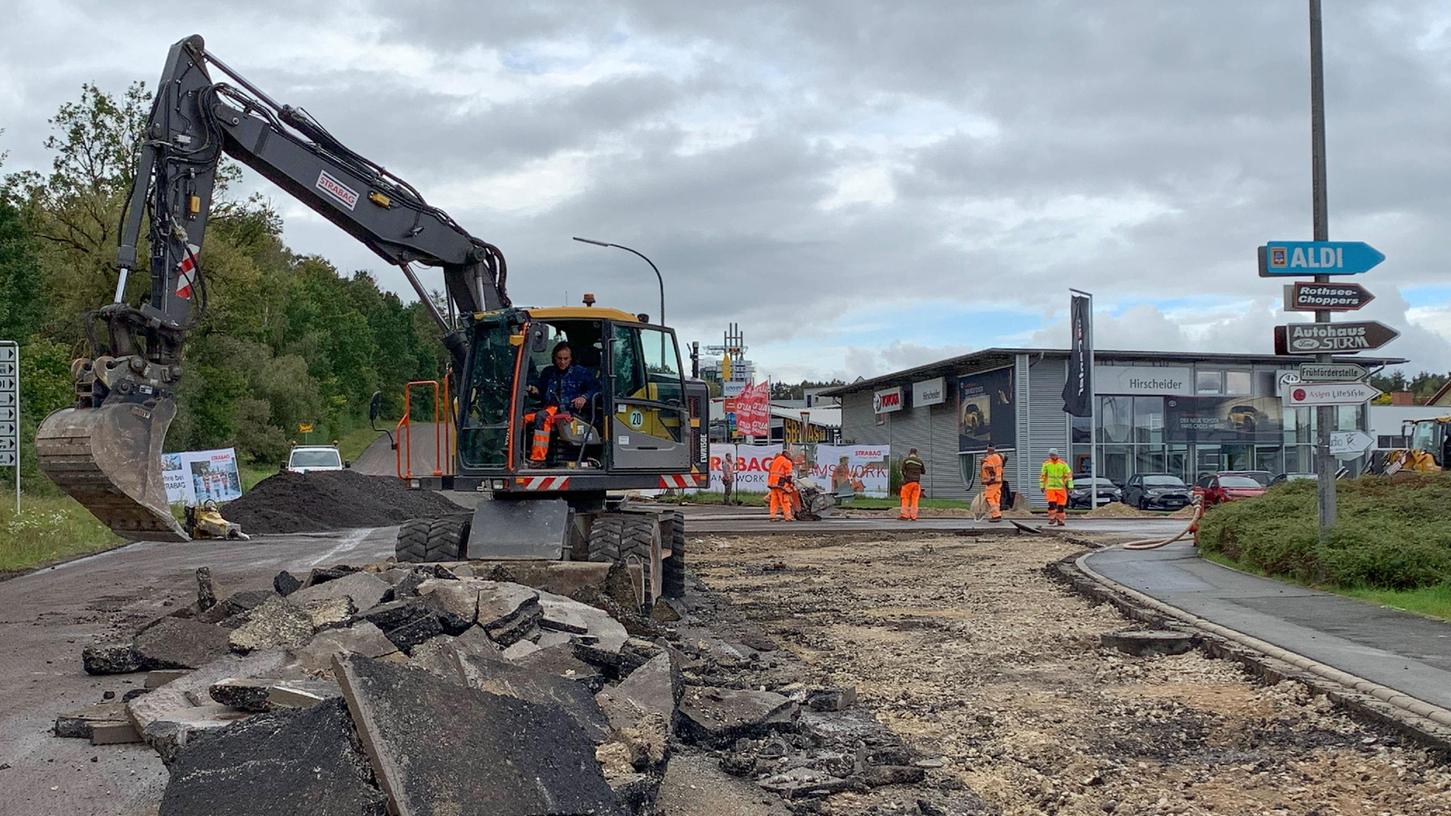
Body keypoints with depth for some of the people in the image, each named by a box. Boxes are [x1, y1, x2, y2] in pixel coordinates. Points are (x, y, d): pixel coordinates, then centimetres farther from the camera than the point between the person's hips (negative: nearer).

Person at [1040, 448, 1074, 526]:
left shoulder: (1063, 464, 1)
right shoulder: (1046, 464, 5)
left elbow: (1069, 475, 2)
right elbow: (1042, 476, 12)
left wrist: (1070, 486, -2)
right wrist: (1042, 486, 11)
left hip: (1061, 488, 0)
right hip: (1050, 488, 0)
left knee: (1061, 505, 2)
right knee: (1051, 503, -14)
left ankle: (1060, 520, 13)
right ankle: (1052, 518, -2)